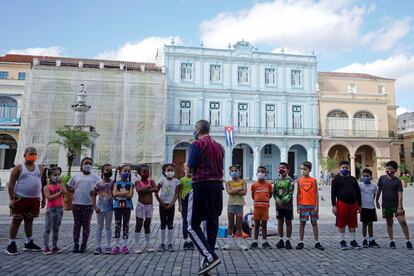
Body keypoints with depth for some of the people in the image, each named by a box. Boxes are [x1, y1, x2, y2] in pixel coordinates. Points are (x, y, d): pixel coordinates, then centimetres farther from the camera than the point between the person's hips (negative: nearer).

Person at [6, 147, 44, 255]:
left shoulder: (40, 168, 9)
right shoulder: (18, 168, -3)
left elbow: (43, 183, 13)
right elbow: (11, 184, -6)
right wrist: (11, 199, -13)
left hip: (35, 199, 5)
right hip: (20, 198, -4)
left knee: (29, 221, 15)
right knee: (16, 221, 2)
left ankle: (29, 243, 25)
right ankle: (11, 244, 11)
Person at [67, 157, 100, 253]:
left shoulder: (94, 177, 4)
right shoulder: (76, 176, 10)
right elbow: (69, 186, 18)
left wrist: (95, 192, -15)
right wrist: (74, 191, 2)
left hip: (88, 204, -2)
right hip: (76, 203, 2)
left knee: (86, 225, 4)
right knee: (77, 224, 9)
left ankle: (84, 245, 14)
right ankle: (76, 244, 18)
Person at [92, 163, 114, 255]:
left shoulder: (113, 183, -4)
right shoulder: (98, 183, -5)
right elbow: (94, 195, 0)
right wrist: (95, 207, -7)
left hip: (109, 207, 0)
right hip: (100, 208, 0)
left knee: (108, 227, 9)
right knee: (99, 227, 9)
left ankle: (108, 246, 16)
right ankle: (98, 246, 17)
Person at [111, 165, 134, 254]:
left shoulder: (130, 184, 4)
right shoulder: (117, 183, 6)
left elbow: (130, 195, -9)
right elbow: (114, 194, -8)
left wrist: (119, 193, -11)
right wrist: (125, 192, -13)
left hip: (127, 206, 0)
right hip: (117, 205, 0)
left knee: (126, 225, 5)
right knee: (117, 225, 3)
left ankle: (125, 245, 13)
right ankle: (116, 245, 10)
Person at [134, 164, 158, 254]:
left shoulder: (151, 181, 5)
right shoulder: (138, 182, -3)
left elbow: (156, 189, -13)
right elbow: (139, 190, -24)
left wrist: (145, 190, -17)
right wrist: (148, 187, -15)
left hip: (149, 206, 3)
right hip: (141, 205, -3)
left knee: (147, 225, 11)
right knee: (139, 225, 0)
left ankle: (148, 245, 20)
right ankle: (137, 246, 6)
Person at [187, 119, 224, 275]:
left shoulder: (197, 144, -7)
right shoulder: (219, 146, 15)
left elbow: (190, 168, -9)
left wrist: (189, 169, 12)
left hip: (201, 186, -7)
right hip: (218, 186, 7)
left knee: (193, 225, -1)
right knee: (212, 223, 11)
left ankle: (210, 257, -11)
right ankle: (208, 258, 19)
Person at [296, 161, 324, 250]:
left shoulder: (313, 180, 0)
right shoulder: (299, 180, 2)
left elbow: (316, 194, 0)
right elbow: (298, 194, 5)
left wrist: (317, 206, -6)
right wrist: (298, 207, 2)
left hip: (313, 205, 0)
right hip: (303, 205, 1)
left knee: (314, 223, 7)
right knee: (302, 223, 6)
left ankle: (317, 242, 15)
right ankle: (301, 242, 14)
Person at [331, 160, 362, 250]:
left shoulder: (353, 179, 12)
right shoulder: (336, 179, 0)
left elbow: (358, 192, 15)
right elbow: (333, 193, -3)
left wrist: (359, 205, 11)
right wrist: (334, 205, -9)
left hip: (353, 204, 4)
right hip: (342, 204, -3)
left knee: (352, 224, 10)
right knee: (341, 223, 3)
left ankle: (353, 241, 21)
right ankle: (342, 241, 13)